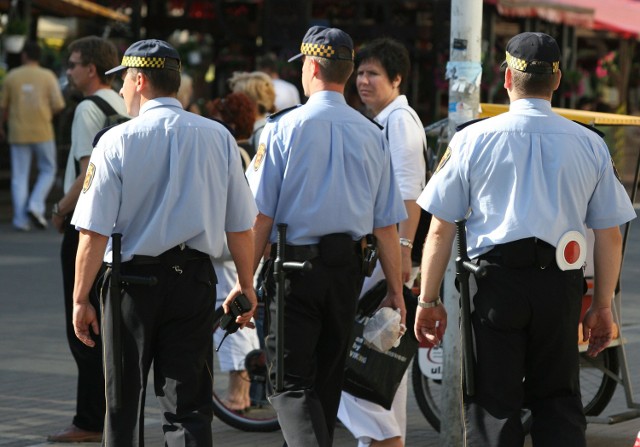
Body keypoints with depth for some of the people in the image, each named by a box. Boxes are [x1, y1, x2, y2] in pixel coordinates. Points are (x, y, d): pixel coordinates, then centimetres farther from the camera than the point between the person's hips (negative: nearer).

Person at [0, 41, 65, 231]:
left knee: (19, 176, 5)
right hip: (42, 133, -1)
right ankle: (36, 206, -6)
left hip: (19, 133, 1)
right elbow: (58, 106, -6)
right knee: (47, 171, 14)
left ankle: (21, 220, 1)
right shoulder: (48, 76, -3)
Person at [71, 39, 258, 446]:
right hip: (195, 280, 2)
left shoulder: (117, 141, -8)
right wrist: (247, 287, 15)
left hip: (133, 279, -2)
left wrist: (81, 299, -4)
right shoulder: (218, 137, 1)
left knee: (124, 404, 11)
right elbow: (242, 226, 4)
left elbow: (94, 232, -10)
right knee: (189, 406, 5)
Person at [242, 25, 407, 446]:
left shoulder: (284, 128, -8)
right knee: (328, 380, 16)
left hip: (295, 267, -4)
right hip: (347, 269, 4)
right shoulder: (372, 135, 2)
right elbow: (387, 223, 3)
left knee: (290, 383, -6)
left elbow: (261, 214, -9)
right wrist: (396, 289, 9)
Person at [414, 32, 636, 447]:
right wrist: (603, 305, 14)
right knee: (560, 401, 12)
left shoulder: (473, 140, 0)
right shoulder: (590, 144, 4)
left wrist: (429, 299, 7)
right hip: (561, 287, 2)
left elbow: (440, 228, -1)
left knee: (492, 403, 3)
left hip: (496, 286, -2)